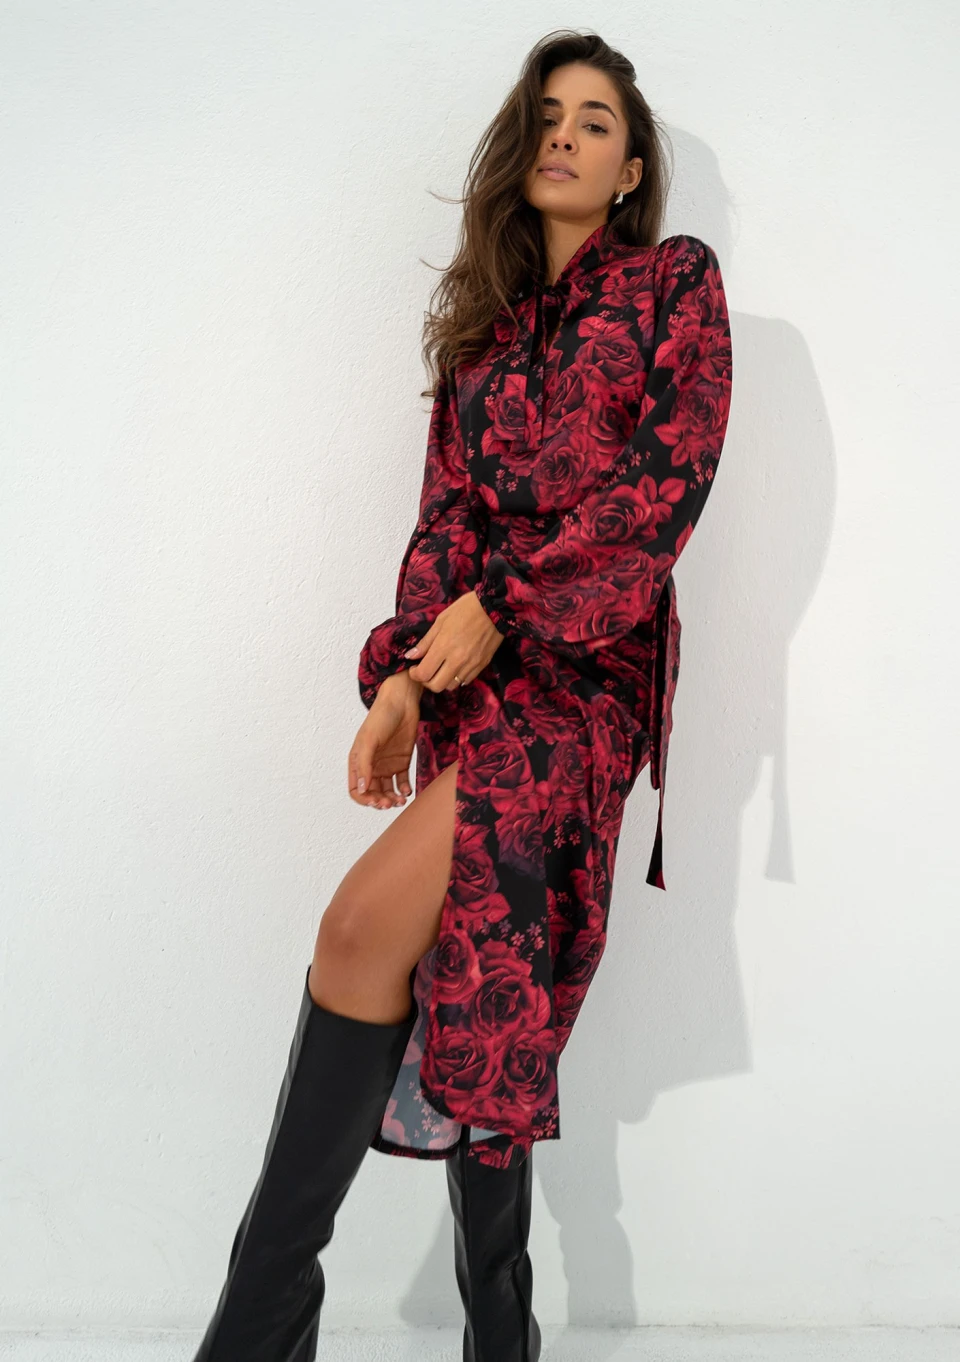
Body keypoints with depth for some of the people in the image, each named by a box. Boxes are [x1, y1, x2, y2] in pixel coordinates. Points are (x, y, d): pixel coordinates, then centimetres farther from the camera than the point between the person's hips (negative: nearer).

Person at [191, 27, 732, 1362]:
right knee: (470, 974, 1)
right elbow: (447, 512, 12)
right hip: (477, 659, 6)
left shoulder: (677, 281, 9)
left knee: (368, 924, -22)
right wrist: (403, 674, -3)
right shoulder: (486, 318, 22)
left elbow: (669, 478, -5)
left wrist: (503, 606, -11)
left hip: (590, 658, -5)